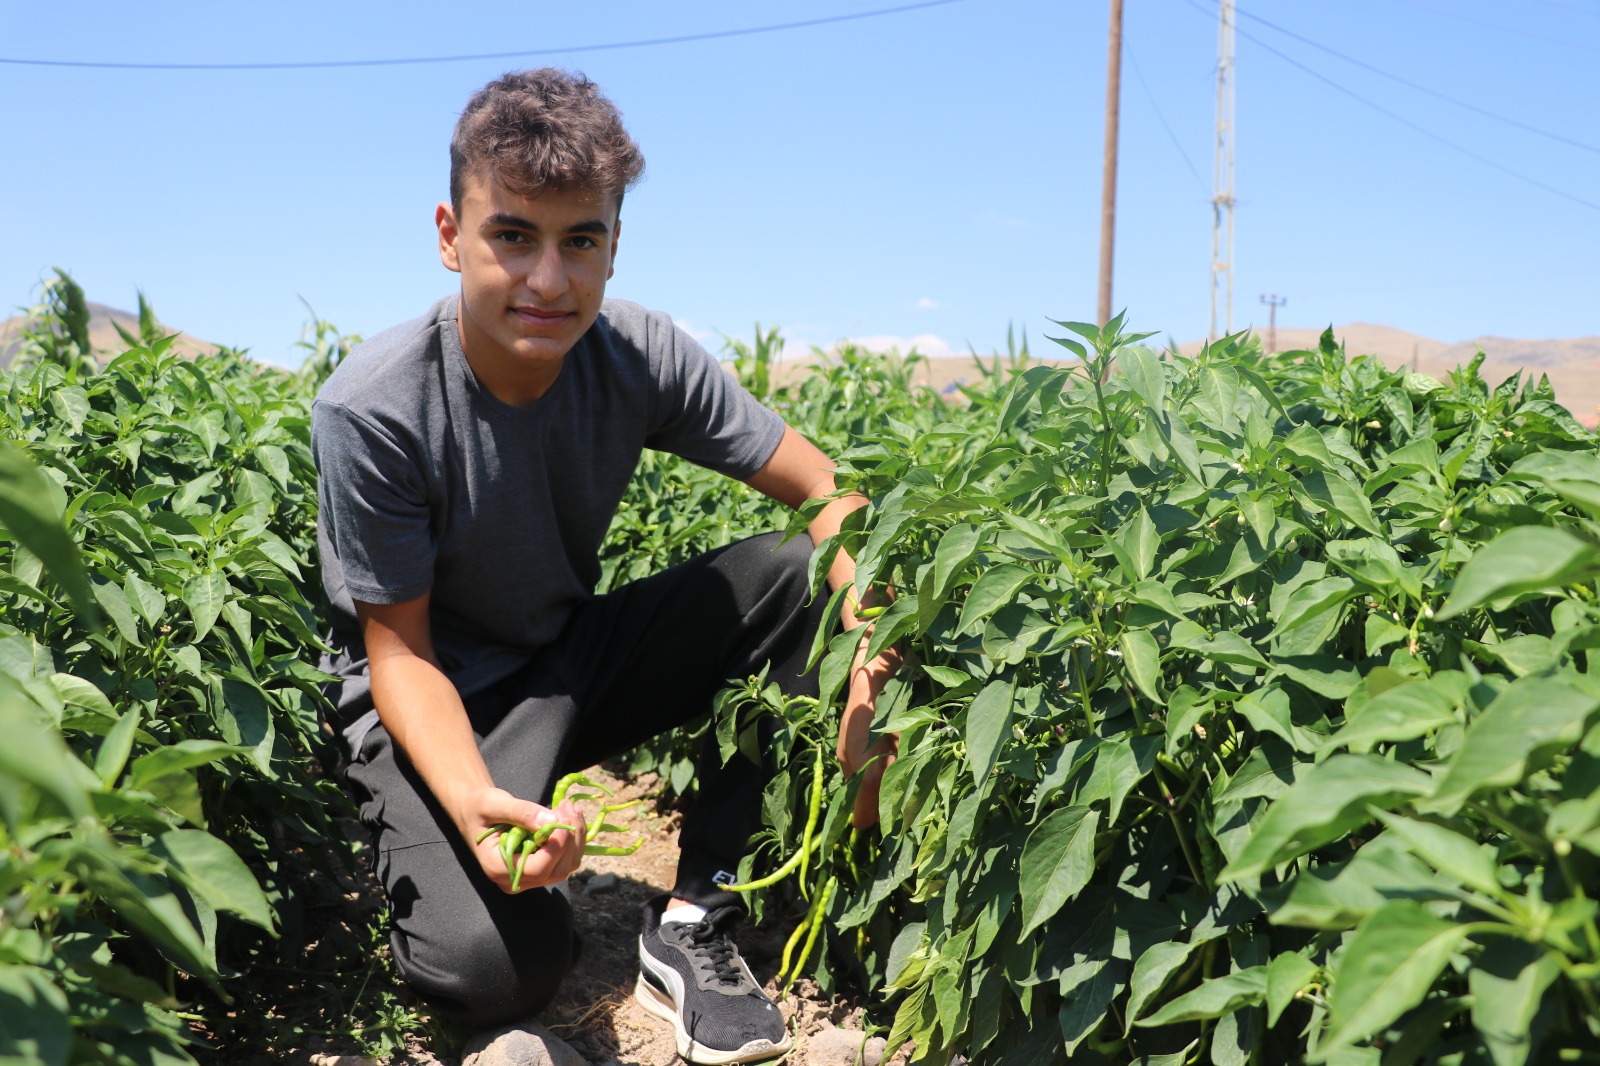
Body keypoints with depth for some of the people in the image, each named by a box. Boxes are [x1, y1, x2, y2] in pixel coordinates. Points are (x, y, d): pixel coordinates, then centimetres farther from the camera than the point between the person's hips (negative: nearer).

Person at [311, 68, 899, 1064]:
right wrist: (474, 802, -38)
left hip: (577, 660, 5)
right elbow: (401, 651, -18)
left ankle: (694, 920, -12)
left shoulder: (640, 357, -14)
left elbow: (830, 492, -12)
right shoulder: (372, 412, -24)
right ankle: (414, 849, 10)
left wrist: (872, 655, -31)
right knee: (497, 970, -29)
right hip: (443, 702, -4)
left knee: (802, 573, -18)